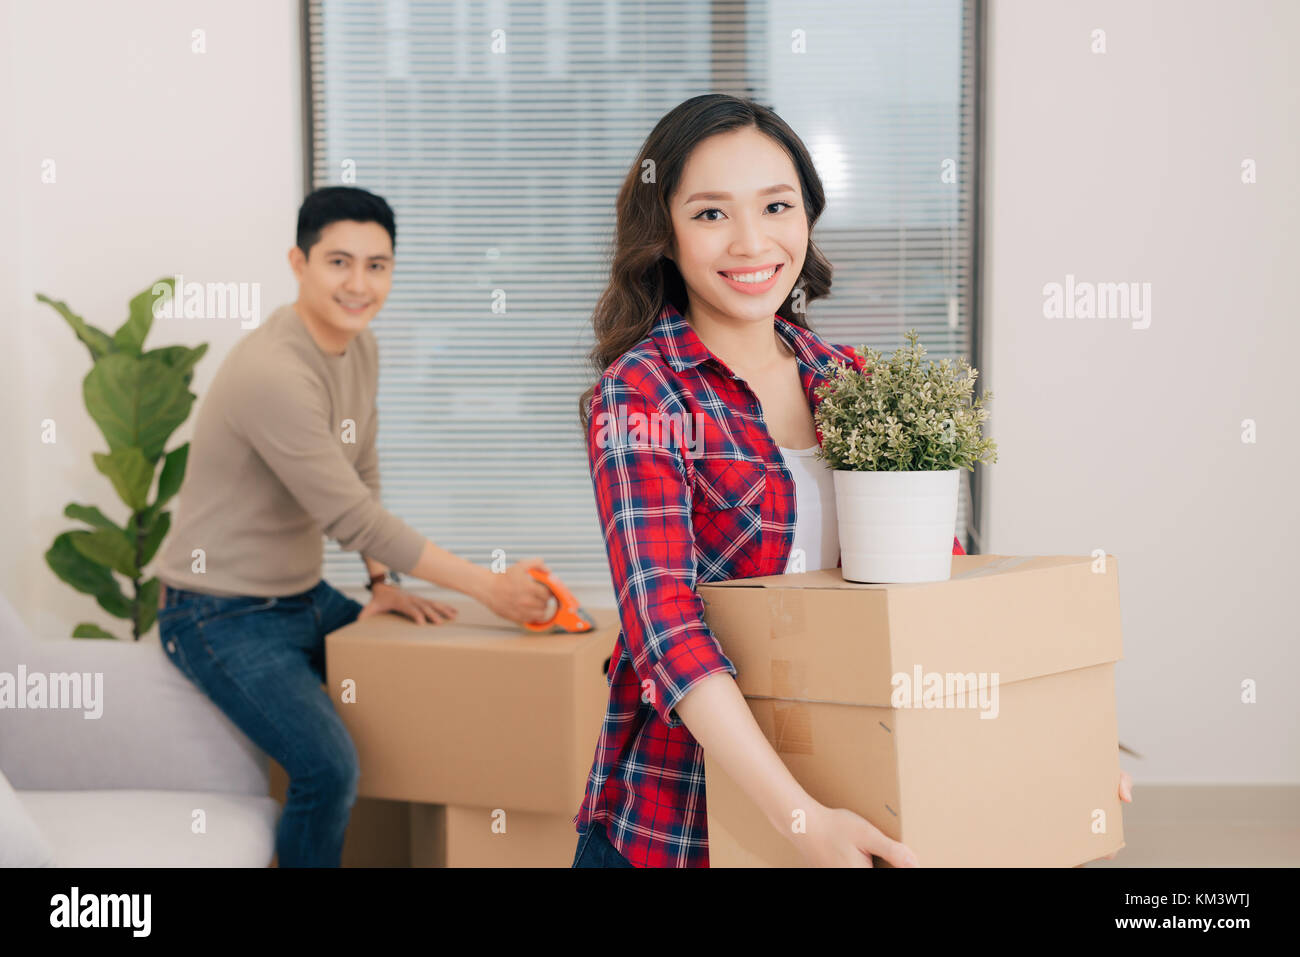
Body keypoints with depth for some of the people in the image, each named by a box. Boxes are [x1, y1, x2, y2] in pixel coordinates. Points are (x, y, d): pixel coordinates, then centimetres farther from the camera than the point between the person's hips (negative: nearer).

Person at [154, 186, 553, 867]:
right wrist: (487, 586, -23)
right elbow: (352, 515, -27)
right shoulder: (273, 374, -27)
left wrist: (383, 582, 2)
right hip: (224, 614, -9)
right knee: (330, 769, -24)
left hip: (306, 598, 9)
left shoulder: (361, 346, 3)